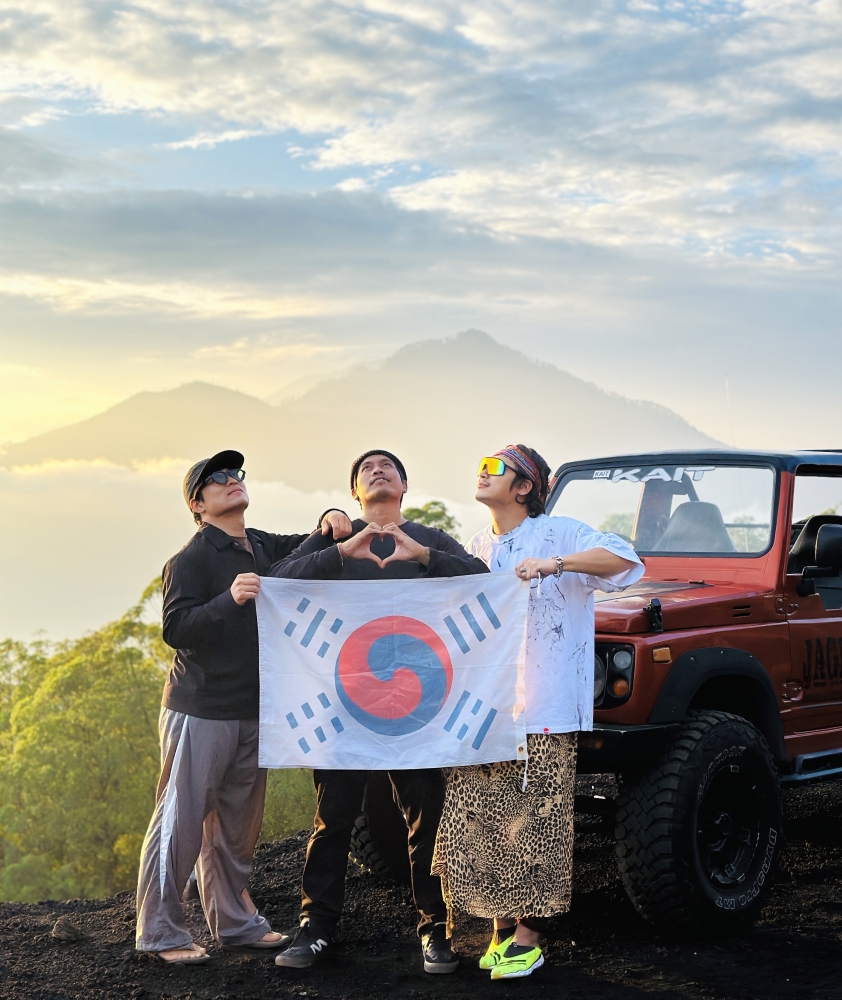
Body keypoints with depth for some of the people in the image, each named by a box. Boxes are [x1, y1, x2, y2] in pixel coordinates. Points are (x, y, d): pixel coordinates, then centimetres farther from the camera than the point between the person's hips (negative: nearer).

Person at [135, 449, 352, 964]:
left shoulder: (263, 547, 12)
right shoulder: (191, 559, -9)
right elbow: (176, 628, -18)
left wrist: (331, 522, 2)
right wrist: (229, 599, -32)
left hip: (253, 710, 7)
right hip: (201, 710, -7)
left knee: (238, 825, 12)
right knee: (182, 820, -4)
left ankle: (236, 921, 22)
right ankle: (161, 932, 3)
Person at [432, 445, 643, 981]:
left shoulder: (560, 534, -4)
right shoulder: (476, 549, 16)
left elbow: (625, 561, -20)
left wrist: (555, 564, -29)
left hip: (544, 713, -6)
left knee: (536, 827, -3)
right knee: (476, 821, 4)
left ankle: (528, 937, 7)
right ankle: (502, 923, 18)